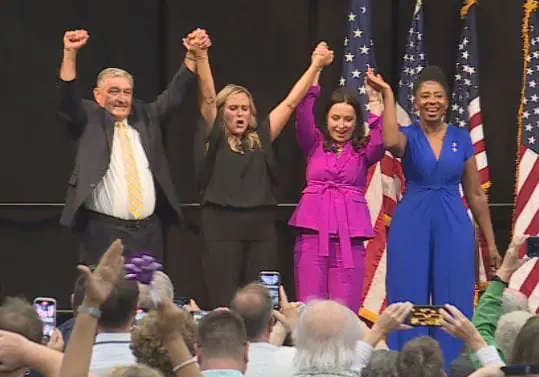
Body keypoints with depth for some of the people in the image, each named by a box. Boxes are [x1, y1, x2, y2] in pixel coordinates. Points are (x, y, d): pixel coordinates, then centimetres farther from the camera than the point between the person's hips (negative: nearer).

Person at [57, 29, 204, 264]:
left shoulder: (146, 117, 16)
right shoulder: (90, 120, 4)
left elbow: (174, 94, 14)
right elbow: (68, 96, -10)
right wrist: (70, 53, -23)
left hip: (149, 230, 4)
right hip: (104, 231, -4)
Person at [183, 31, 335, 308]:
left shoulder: (260, 138, 12)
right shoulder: (214, 139, 5)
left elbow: (291, 102, 12)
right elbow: (208, 99, -8)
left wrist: (315, 66, 9)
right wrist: (200, 57, -21)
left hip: (261, 225, 3)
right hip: (222, 225, -3)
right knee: (224, 304, -2)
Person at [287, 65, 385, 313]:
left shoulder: (364, 150, 10)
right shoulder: (315, 144, 11)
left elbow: (382, 138, -11)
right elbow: (303, 115, -5)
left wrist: (375, 101, -15)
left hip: (350, 233, 0)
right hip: (313, 229, 0)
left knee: (345, 309, -2)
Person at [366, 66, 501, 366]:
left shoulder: (461, 137, 7)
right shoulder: (409, 135, 1)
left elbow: (476, 195, 10)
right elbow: (391, 142, -26)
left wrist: (491, 243, 9)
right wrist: (387, 94, -22)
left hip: (454, 227, 1)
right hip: (412, 227, -1)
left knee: (453, 308, 3)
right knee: (410, 307, 2)